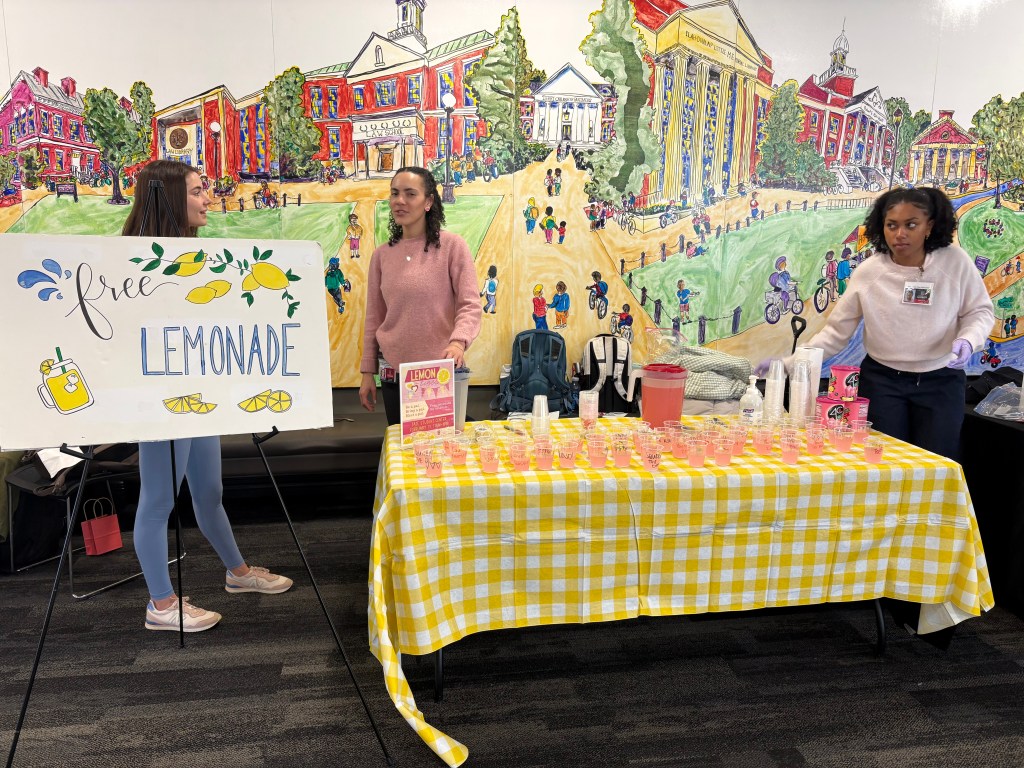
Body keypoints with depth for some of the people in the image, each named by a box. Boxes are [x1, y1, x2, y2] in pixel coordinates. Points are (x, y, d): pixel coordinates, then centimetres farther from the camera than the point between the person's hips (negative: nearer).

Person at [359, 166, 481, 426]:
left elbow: (470, 305, -10)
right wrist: (367, 372, 9)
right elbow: (374, 318, 10)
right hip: (393, 373, 3)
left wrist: (458, 342, -29)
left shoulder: (452, 246, -5)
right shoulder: (382, 255, 7)